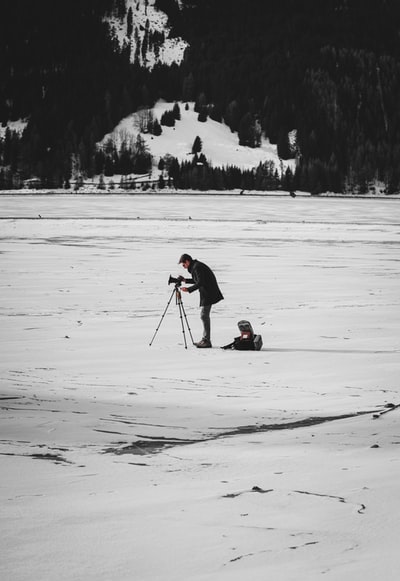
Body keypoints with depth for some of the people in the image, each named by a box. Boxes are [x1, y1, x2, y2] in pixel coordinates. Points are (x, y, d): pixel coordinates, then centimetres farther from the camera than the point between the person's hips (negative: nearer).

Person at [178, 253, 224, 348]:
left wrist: (188, 289, -23)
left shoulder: (197, 267, -16)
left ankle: (207, 341, -12)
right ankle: (205, 340, 18)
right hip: (206, 294, 11)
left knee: (204, 315, -12)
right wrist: (185, 280, 21)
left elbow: (200, 282, -23)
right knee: (204, 315, 13)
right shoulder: (195, 266, 16)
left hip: (208, 294, -11)